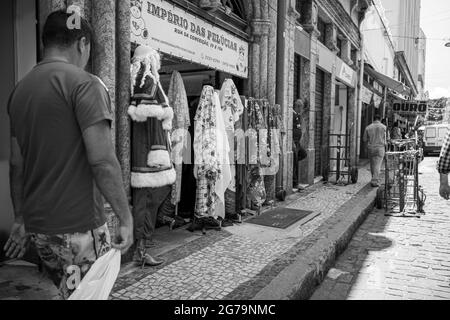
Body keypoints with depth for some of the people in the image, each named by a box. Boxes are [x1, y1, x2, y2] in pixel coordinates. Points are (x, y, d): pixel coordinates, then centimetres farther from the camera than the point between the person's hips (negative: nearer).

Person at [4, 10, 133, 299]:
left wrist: (21, 220, 21)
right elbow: (102, 161, -20)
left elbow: (17, 165, 14)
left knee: (68, 292, 22)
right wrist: (125, 218, -12)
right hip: (78, 226, -7)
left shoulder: (20, 89, 11)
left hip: (37, 226, 7)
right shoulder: (85, 83, -11)